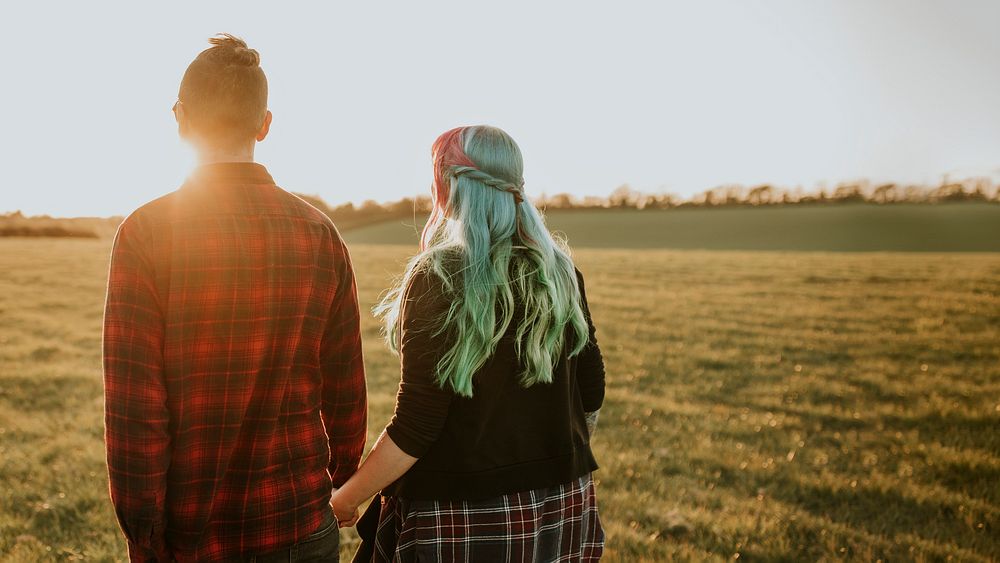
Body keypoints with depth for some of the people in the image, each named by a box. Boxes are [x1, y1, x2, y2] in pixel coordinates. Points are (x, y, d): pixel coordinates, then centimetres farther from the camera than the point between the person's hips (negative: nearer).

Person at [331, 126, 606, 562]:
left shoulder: (437, 280, -18)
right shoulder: (560, 271, -1)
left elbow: (414, 430, -19)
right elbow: (590, 395, 6)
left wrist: (345, 500, -5)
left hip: (462, 524, -5)